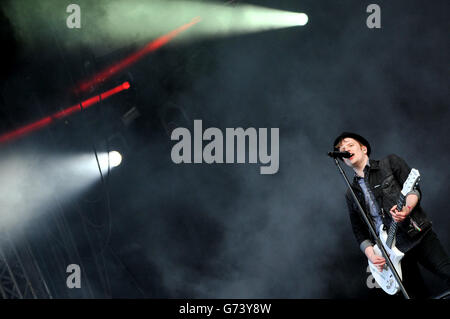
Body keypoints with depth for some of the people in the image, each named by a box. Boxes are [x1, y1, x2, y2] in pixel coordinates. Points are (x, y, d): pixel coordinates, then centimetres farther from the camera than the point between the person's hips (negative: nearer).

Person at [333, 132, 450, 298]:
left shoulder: (390, 163, 8)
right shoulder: (351, 195, 17)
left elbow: (413, 189, -3)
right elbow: (359, 230, 17)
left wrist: (407, 208, -24)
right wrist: (371, 254, 0)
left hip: (418, 234, -3)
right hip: (393, 250, 3)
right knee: (417, 295, -2)